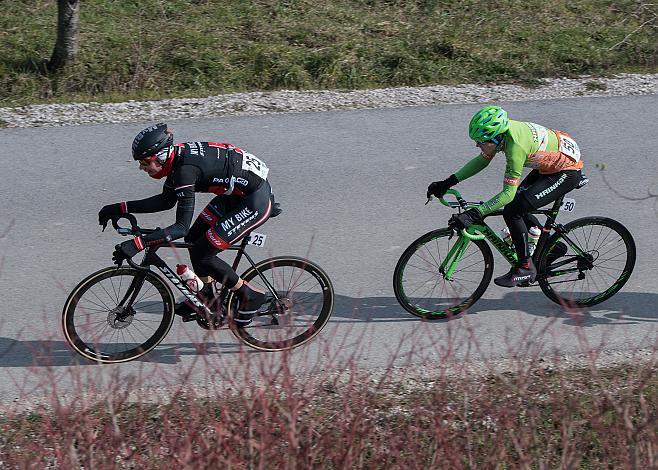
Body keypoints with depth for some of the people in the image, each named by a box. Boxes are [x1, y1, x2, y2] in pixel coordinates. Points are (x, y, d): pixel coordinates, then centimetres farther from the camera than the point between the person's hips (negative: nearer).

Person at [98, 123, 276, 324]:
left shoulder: (185, 170, -27)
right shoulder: (176, 158, 0)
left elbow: (181, 227, -28)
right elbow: (167, 200, 13)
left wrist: (137, 244, -32)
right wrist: (120, 208, 8)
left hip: (256, 200, -10)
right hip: (237, 193, 10)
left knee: (201, 254, -8)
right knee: (194, 238, 11)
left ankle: (250, 296, 6)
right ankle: (205, 295, 28)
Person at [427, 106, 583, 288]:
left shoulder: (516, 146, -34)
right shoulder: (500, 131, -10)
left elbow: (508, 193, -32)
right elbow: (482, 160, 5)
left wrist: (473, 215, -35)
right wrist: (448, 183, -2)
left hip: (567, 172, -9)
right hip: (550, 164, 9)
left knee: (512, 211, -15)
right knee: (516, 205, 9)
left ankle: (525, 267, -2)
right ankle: (553, 246, 24)